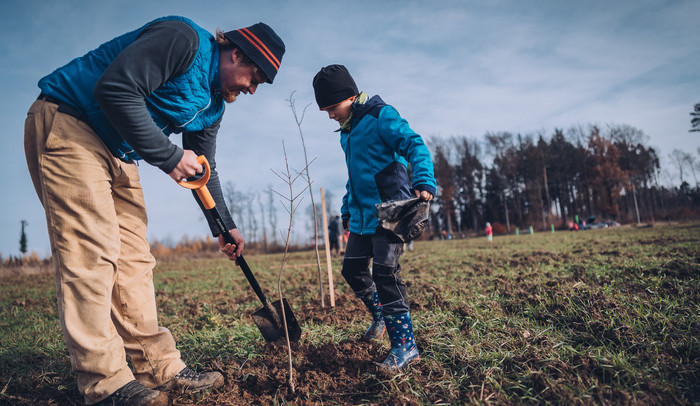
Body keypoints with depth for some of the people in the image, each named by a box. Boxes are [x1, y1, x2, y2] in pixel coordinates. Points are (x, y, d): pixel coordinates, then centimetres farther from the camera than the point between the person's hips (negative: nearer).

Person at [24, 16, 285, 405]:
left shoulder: (214, 105, 10)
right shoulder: (183, 39, -17)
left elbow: (204, 167, 17)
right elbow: (115, 88, -27)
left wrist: (225, 225, 15)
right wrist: (169, 156, -22)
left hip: (118, 154, 9)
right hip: (69, 127, -9)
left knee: (134, 258, 4)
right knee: (92, 253, -14)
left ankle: (161, 369, 8)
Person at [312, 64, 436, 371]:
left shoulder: (381, 116, -8)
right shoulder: (347, 131, 18)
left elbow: (414, 145, -17)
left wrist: (424, 182, -33)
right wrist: (347, 209, 26)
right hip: (362, 215, 9)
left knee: (385, 273, -14)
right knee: (352, 269, 11)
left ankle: (405, 344, -4)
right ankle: (381, 315, 34)